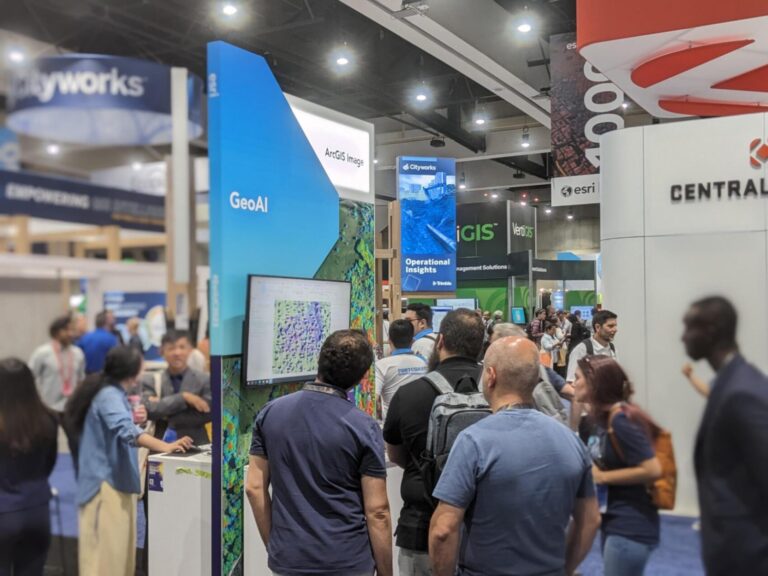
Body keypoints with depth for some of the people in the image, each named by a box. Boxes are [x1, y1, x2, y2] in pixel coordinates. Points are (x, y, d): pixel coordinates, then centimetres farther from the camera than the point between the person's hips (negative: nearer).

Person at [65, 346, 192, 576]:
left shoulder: (110, 392, 12)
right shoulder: (109, 395, -19)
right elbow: (126, 431, -37)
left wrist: (131, 419, 10)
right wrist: (165, 446, -47)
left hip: (115, 481, 10)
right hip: (106, 484, -10)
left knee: (119, 548, 14)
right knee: (105, 552, -9)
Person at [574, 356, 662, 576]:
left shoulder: (622, 420, -20)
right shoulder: (603, 417, 8)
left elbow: (652, 470, -25)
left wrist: (602, 476, -19)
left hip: (630, 527, -10)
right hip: (613, 522, 10)